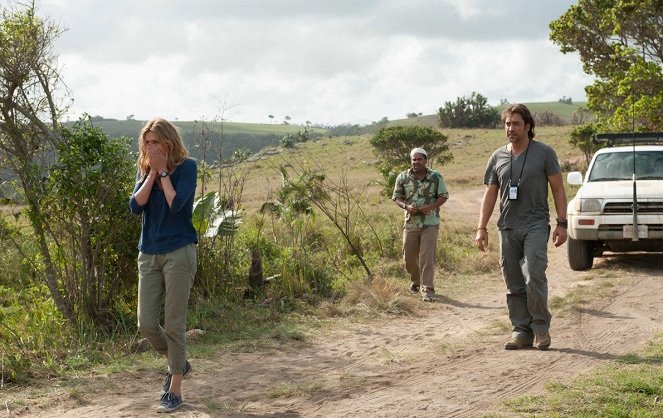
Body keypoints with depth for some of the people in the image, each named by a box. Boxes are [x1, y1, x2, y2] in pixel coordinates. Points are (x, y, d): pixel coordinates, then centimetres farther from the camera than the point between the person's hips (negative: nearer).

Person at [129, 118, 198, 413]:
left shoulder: (186, 167, -5)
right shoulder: (144, 169, 9)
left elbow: (176, 204, -19)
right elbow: (136, 205, -6)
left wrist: (163, 171, -12)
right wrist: (152, 172, -9)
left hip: (179, 252, -5)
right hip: (149, 254, 5)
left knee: (174, 324, -3)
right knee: (146, 324, 3)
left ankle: (175, 389, 8)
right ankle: (178, 362, 30)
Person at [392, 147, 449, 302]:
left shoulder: (436, 177, -1)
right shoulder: (403, 177, 2)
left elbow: (443, 196, 3)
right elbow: (396, 197, 6)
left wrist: (431, 207, -15)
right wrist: (406, 206, -15)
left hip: (430, 222, -3)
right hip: (411, 223, 3)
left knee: (427, 257, -10)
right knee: (409, 256, 11)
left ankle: (428, 289, -7)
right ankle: (416, 281, 38)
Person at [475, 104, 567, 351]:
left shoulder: (544, 153, 3)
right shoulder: (497, 158, 12)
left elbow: (558, 189, 4)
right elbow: (490, 194, 14)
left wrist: (562, 223, -4)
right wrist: (481, 228, 7)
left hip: (535, 226, -4)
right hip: (507, 228, 4)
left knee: (534, 277, -16)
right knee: (513, 284, 4)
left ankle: (541, 328, -4)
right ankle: (521, 331, 12)